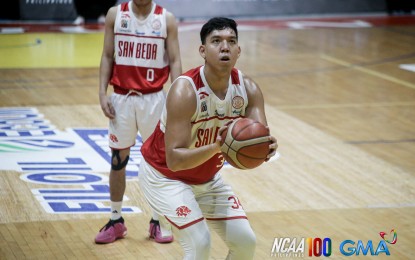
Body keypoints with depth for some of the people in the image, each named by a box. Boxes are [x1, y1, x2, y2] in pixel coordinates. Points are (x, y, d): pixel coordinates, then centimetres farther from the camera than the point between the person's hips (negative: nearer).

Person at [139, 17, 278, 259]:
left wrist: (268, 146, -45)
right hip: (165, 176, -6)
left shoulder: (248, 88, -14)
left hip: (207, 178, 6)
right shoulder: (185, 91, -32)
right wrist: (217, 146, -51)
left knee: (245, 240, 0)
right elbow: (174, 159, -35)